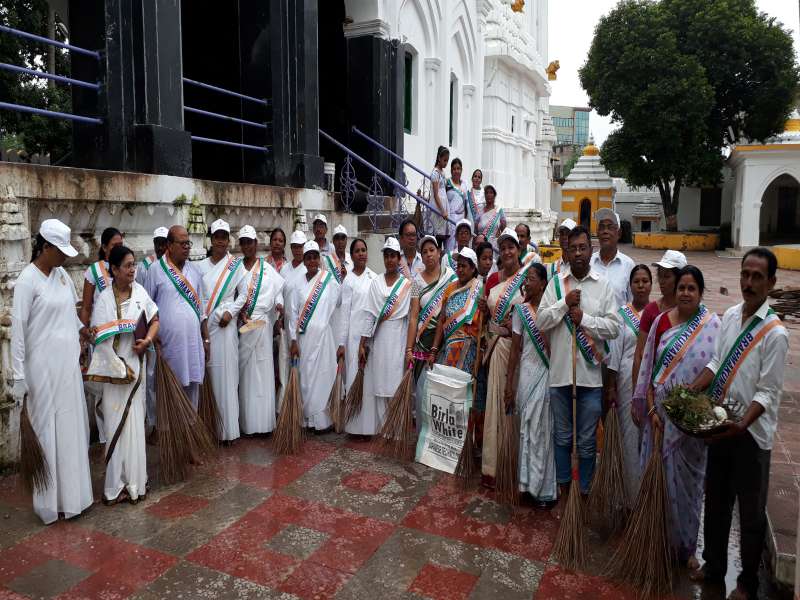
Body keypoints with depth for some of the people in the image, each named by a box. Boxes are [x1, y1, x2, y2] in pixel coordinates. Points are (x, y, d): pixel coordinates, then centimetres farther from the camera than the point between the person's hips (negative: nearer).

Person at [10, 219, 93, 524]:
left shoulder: (61, 273, 7)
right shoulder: (27, 279, -13)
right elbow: (18, 327, -14)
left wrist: (81, 327, 2)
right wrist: (19, 376, -14)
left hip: (68, 362, 7)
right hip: (44, 366, -7)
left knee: (71, 426, 12)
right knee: (47, 428, 2)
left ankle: (70, 492, 25)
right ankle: (50, 500, 15)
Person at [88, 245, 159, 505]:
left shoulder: (139, 291, 1)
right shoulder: (104, 299, -9)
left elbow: (155, 320, 11)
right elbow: (102, 338, -10)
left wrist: (147, 340, -9)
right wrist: (121, 369, -13)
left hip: (136, 365, 4)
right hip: (114, 367, -3)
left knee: (135, 423, 9)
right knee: (117, 425, 1)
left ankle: (134, 481, 21)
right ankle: (116, 485, 12)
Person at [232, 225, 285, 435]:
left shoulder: (267, 268, 8)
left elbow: (279, 288, 6)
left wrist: (279, 302, -13)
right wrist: (240, 312, -9)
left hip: (262, 323, 0)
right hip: (242, 323, 1)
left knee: (262, 369, 0)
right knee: (244, 369, 1)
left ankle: (263, 420, 5)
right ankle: (246, 420, 8)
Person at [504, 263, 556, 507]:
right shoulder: (521, 310, 2)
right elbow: (515, 349, 3)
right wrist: (509, 383, 2)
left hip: (549, 374, -1)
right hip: (527, 373, 1)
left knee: (544, 429, 5)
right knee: (528, 428, 7)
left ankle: (544, 487, 19)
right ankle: (530, 482, 21)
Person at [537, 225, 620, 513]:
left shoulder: (604, 286, 1)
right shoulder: (556, 283, 3)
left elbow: (614, 327, -5)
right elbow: (541, 321, -3)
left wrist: (584, 319, -14)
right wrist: (565, 303, -14)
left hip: (590, 375, -1)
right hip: (560, 373, 1)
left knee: (587, 442, 9)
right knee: (563, 438, 14)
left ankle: (584, 495, 25)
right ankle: (564, 492, 29)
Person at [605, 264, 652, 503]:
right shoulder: (621, 314, 3)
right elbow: (614, 352, 2)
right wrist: (610, 387, 0)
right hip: (628, 381, 0)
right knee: (631, 436, 4)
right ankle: (634, 496, 16)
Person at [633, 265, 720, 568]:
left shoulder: (713, 325, -7)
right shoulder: (661, 321, 1)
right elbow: (649, 368, 1)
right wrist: (651, 409, -6)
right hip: (660, 412, 3)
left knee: (686, 480, 8)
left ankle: (686, 545, 27)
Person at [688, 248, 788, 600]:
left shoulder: (775, 333, -18)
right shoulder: (730, 315, 1)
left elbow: (768, 392, -18)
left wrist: (740, 424, -28)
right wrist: (691, 391, -1)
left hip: (751, 431, -6)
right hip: (720, 423, 6)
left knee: (751, 512, 11)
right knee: (716, 501, 20)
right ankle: (714, 566, 39)